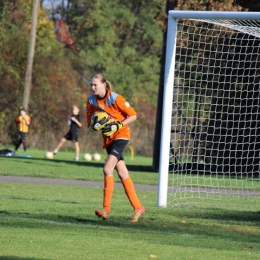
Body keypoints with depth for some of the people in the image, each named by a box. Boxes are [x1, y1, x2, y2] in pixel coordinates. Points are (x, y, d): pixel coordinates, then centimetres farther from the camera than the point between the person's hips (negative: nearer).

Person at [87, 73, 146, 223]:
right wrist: (95, 126, -16)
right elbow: (90, 124, 7)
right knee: (123, 174, 7)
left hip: (121, 135, -7)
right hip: (108, 138, 7)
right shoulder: (91, 101, 0)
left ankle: (106, 209, -22)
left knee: (108, 169, -21)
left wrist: (117, 125, -21)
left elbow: (133, 116, -11)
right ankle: (138, 207, 14)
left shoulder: (115, 98, -17)